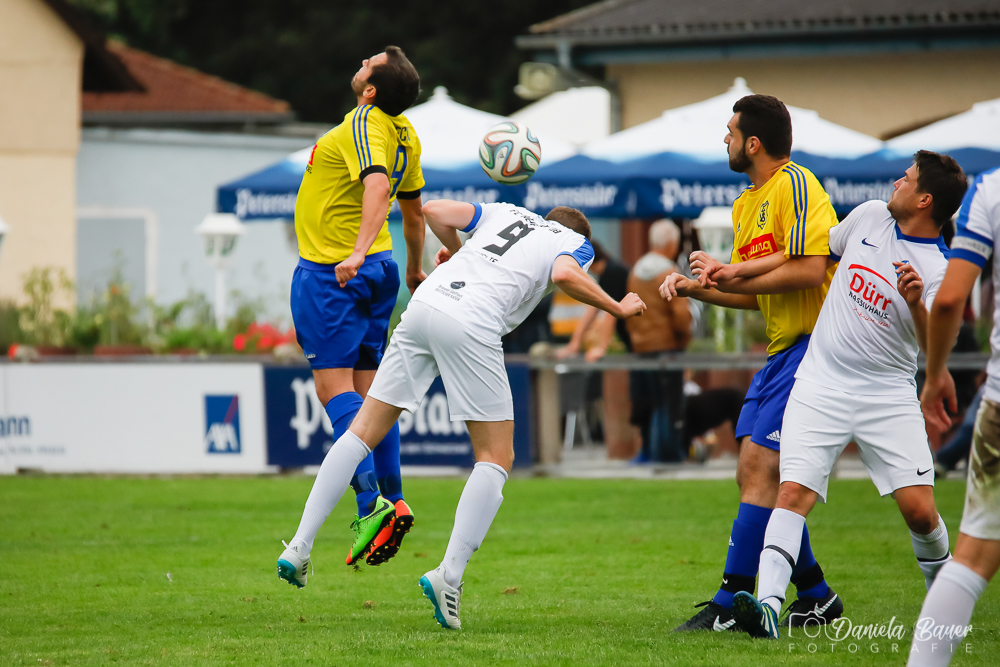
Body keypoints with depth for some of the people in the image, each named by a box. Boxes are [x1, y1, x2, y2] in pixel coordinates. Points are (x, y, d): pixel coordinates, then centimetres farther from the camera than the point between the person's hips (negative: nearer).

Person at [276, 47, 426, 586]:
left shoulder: (362, 127, -17)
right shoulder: (404, 136, 9)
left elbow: (377, 185, -34)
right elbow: (412, 207, 21)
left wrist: (358, 252, -45)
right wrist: (414, 269, 34)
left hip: (331, 273, -9)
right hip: (376, 271, 9)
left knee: (334, 385, -11)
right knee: (370, 389, 11)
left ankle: (371, 502, -21)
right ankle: (392, 500, 9)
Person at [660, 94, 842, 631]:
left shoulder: (795, 185, -12)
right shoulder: (746, 204, 17)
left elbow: (808, 270, -22)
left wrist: (734, 275, -15)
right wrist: (695, 287, 5)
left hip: (814, 344, -10)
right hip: (781, 349, 10)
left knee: (760, 469, -14)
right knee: (755, 475, 7)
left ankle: (730, 605, -14)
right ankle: (814, 596, 15)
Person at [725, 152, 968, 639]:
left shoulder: (938, 270, -8)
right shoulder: (870, 216, 6)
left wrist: (916, 303, -36)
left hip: (888, 395, -3)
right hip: (821, 386, 3)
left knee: (918, 510, -8)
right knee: (793, 492, -16)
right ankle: (767, 606, -27)